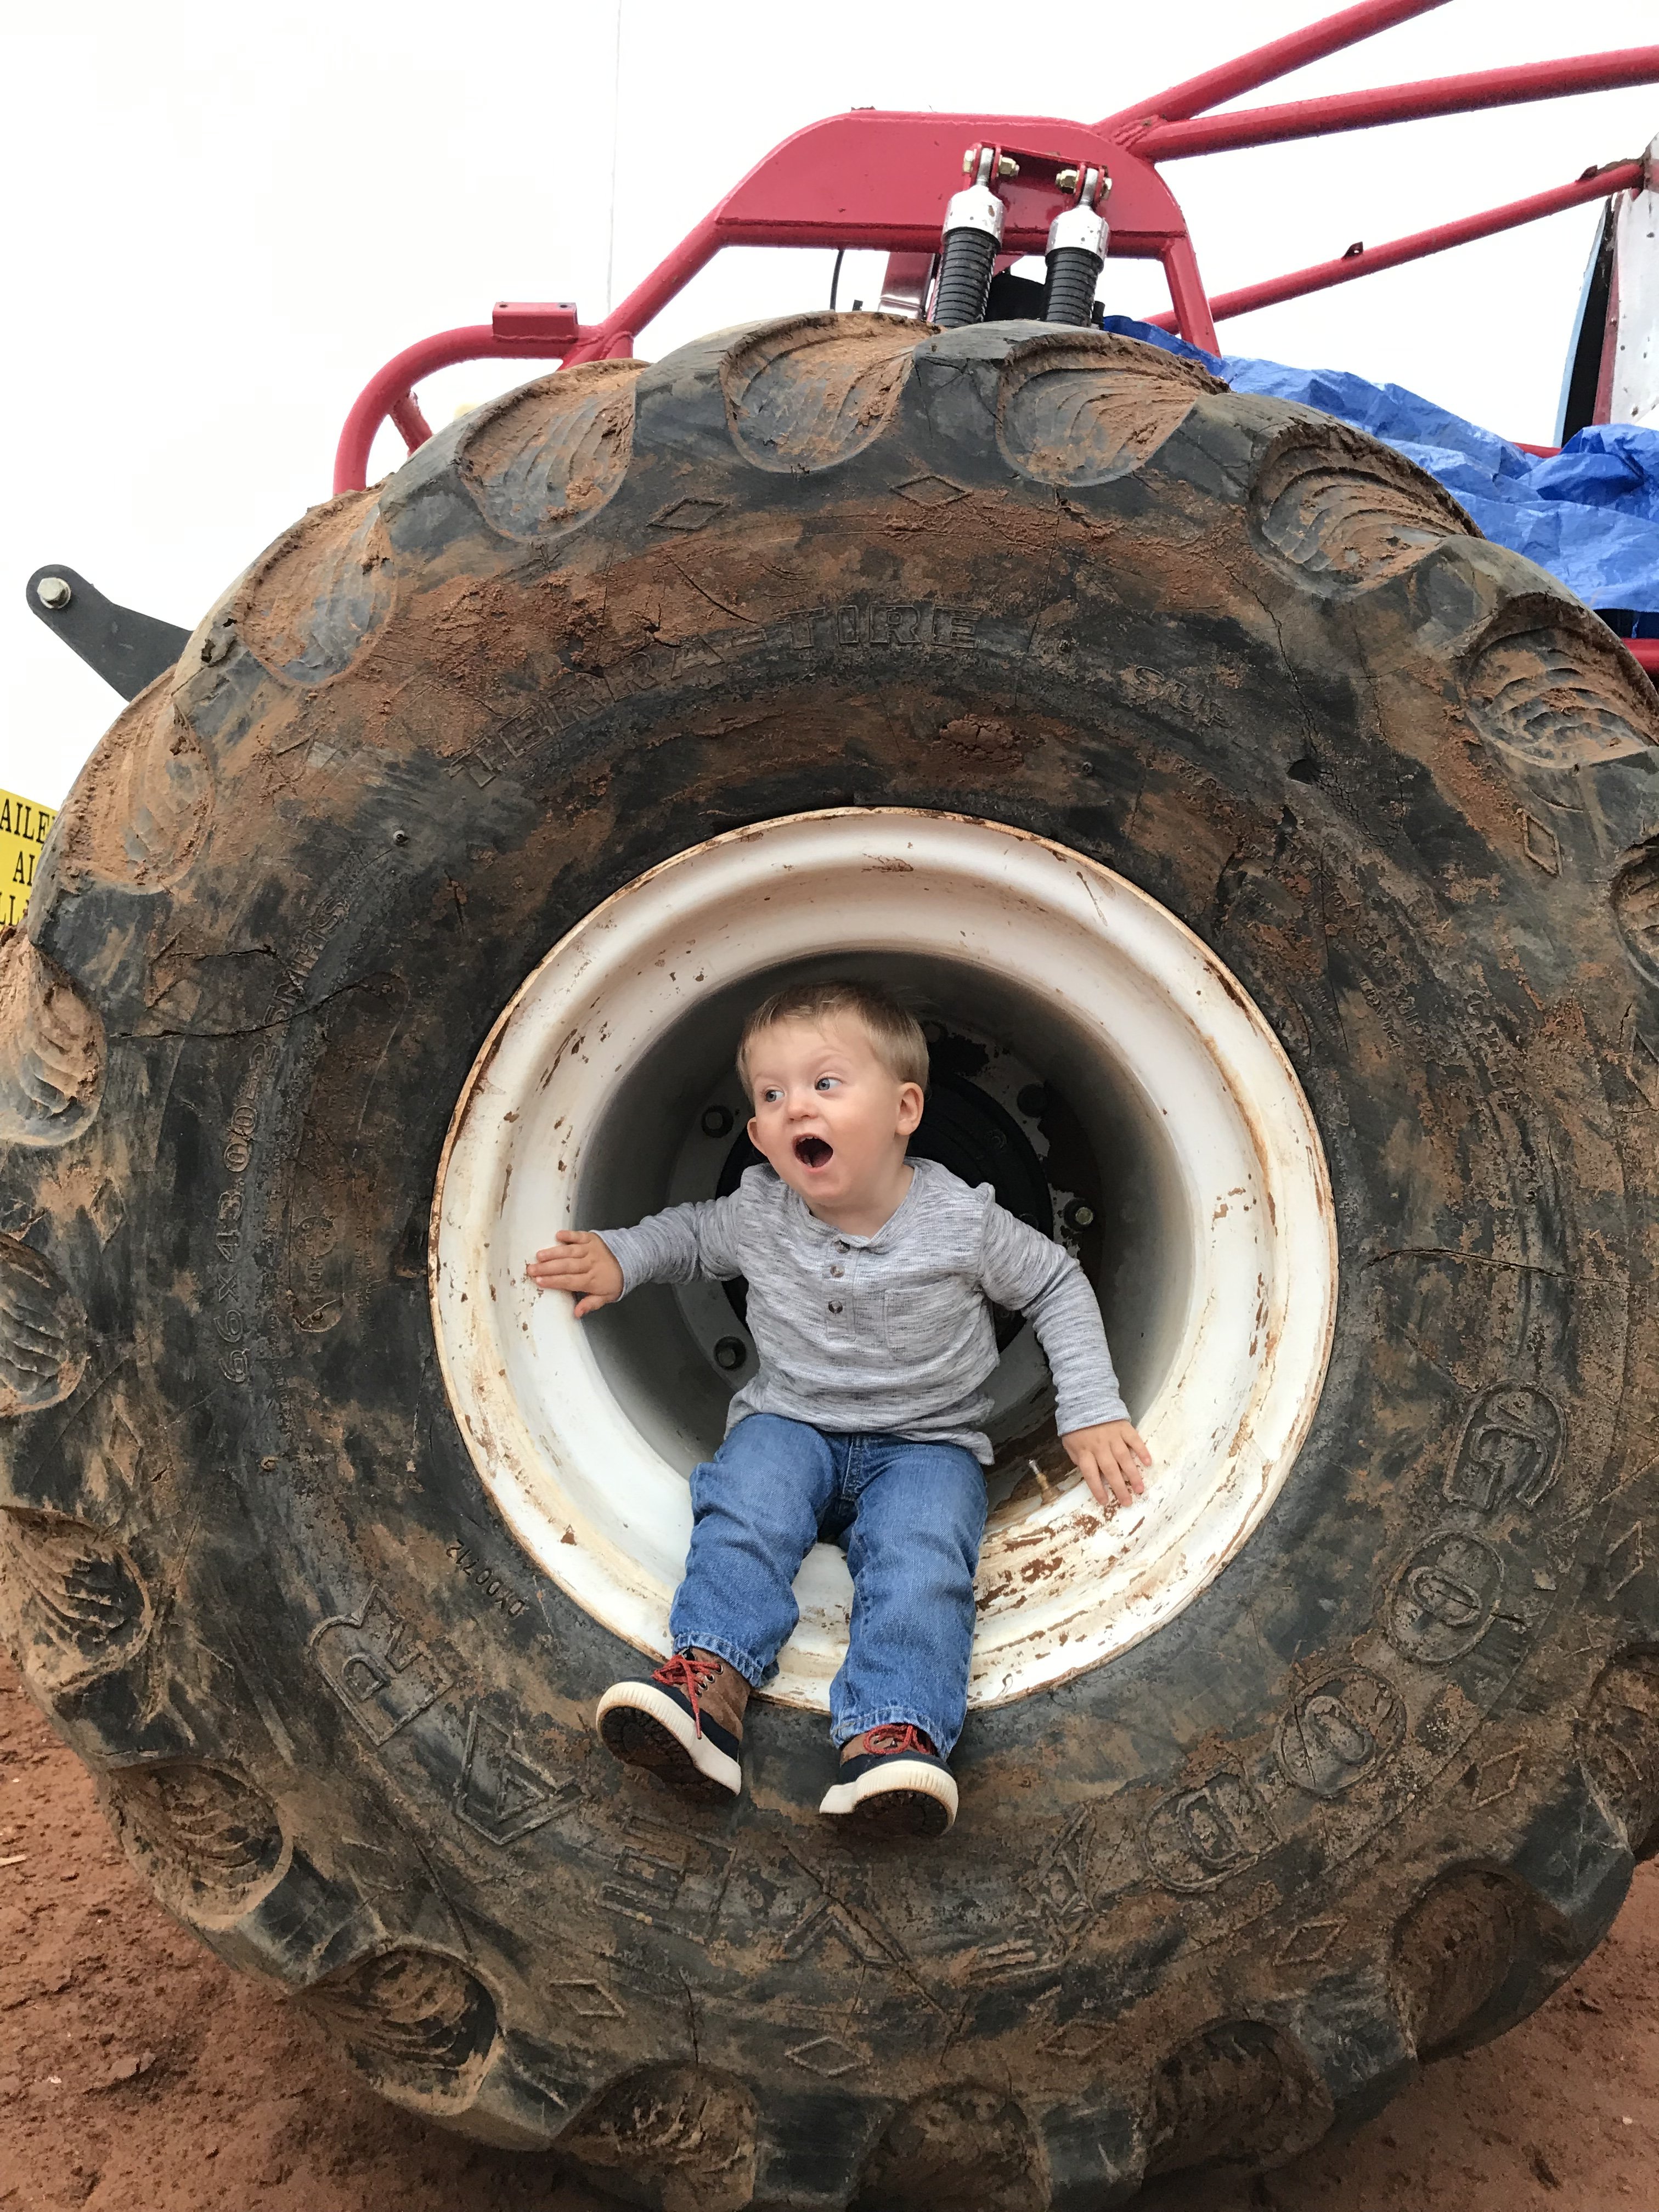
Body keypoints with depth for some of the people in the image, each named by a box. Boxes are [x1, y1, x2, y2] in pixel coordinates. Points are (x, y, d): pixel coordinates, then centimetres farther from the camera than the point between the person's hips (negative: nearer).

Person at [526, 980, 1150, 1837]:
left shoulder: (961, 1219, -10)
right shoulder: (759, 1212, -4)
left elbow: (1058, 1286, 4)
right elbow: (693, 1232, 20)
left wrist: (1090, 1412, -1)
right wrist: (619, 1256, 1)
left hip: (924, 1443, -2)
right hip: (791, 1423, 2)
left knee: (921, 1554, -31)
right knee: (742, 1509, -29)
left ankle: (889, 1734, -45)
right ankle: (710, 1684, -40)